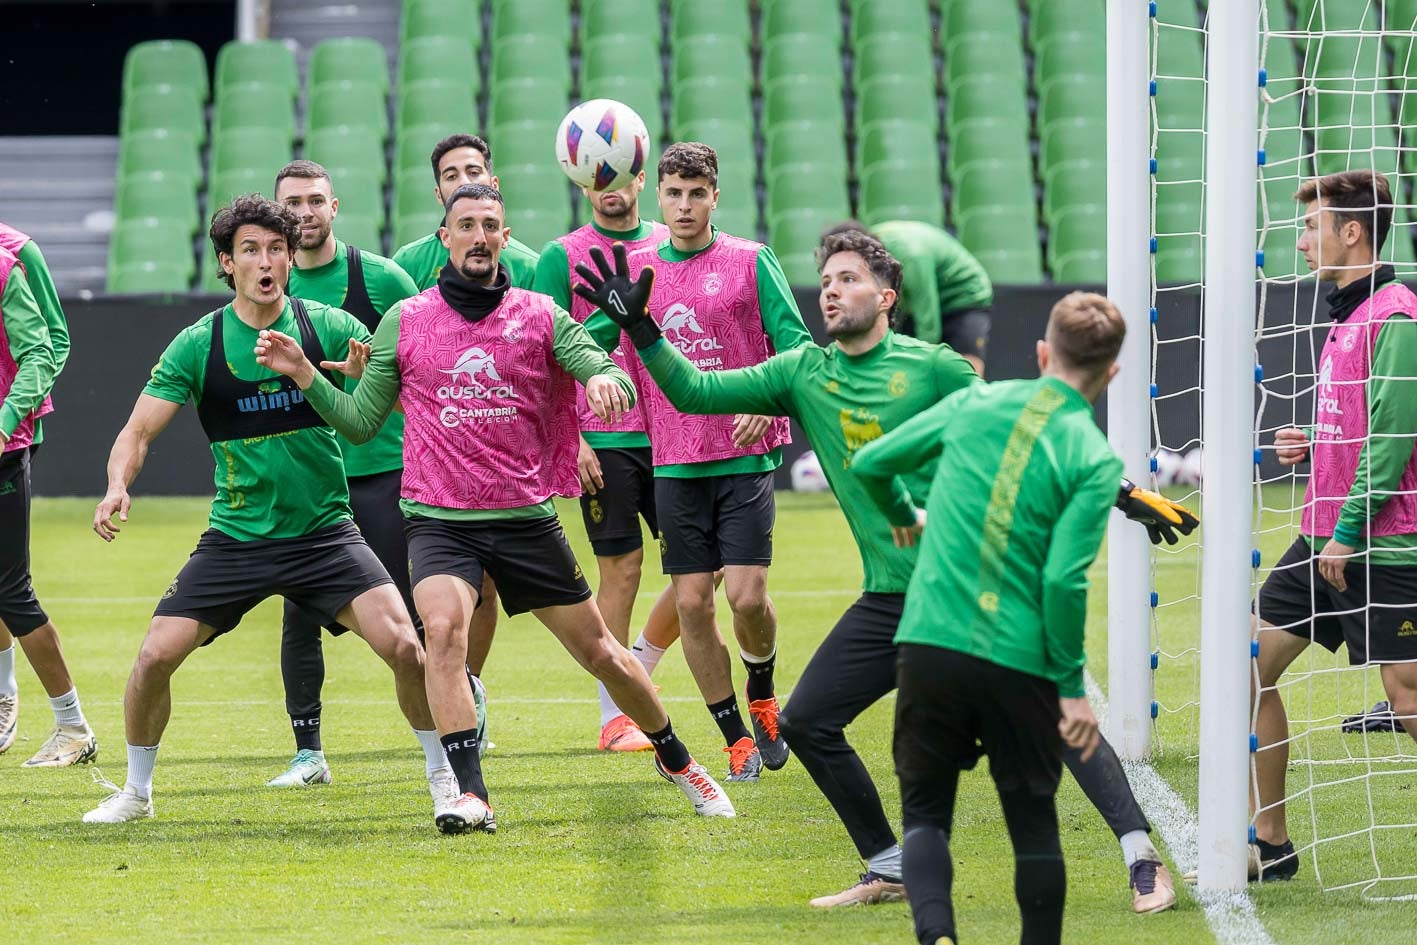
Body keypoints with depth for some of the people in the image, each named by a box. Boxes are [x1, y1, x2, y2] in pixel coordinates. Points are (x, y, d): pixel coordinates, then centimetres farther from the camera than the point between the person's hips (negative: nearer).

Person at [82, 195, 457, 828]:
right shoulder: (198, 345, -3)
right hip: (235, 537, 1)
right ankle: (135, 792, 14)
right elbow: (139, 431, -3)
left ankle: (442, 778, 3)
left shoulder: (328, 327, -3)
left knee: (405, 646, -18)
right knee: (155, 656, -10)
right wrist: (118, 487, -24)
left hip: (325, 533, -1)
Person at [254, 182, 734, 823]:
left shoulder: (540, 315, 3)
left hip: (526, 517, 1)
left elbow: (617, 382, -3)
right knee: (444, 628, -29)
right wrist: (303, 374, -5)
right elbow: (360, 422, 9)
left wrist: (606, 379, -26)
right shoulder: (404, 321, 5)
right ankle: (469, 794, -26)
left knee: (601, 654, 7)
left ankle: (675, 760, 31)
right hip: (439, 521, -1)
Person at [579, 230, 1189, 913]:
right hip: (889, 599, 5)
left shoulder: (933, 368, -3)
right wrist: (637, 326, -4)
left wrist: (1123, 495, 0)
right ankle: (889, 871, 14)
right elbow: (694, 392, 8)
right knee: (804, 723, 1)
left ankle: (1142, 860, -10)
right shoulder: (802, 374, 8)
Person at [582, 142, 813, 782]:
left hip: (746, 456, -3)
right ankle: (737, 740, 10)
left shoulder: (750, 262, 0)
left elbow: (796, 344, -2)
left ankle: (762, 694, 18)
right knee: (691, 602, -1)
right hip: (675, 462, 3)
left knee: (747, 593, -12)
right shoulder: (634, 272, 8)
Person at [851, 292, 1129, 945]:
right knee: (1033, 823, 13)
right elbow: (1063, 580, -14)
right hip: (1019, 664, -2)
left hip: (927, 647, 2)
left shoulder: (975, 403, 5)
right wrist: (1072, 687, -5)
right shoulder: (1094, 460, -5)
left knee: (925, 811, 10)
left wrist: (904, 516, 35)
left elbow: (871, 463, 14)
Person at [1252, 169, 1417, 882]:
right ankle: (1269, 842, 12)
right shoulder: (1345, 316, 15)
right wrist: (1311, 444, 7)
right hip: (1325, 537, 10)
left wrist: (1347, 534, -19)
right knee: (1251, 665, 6)